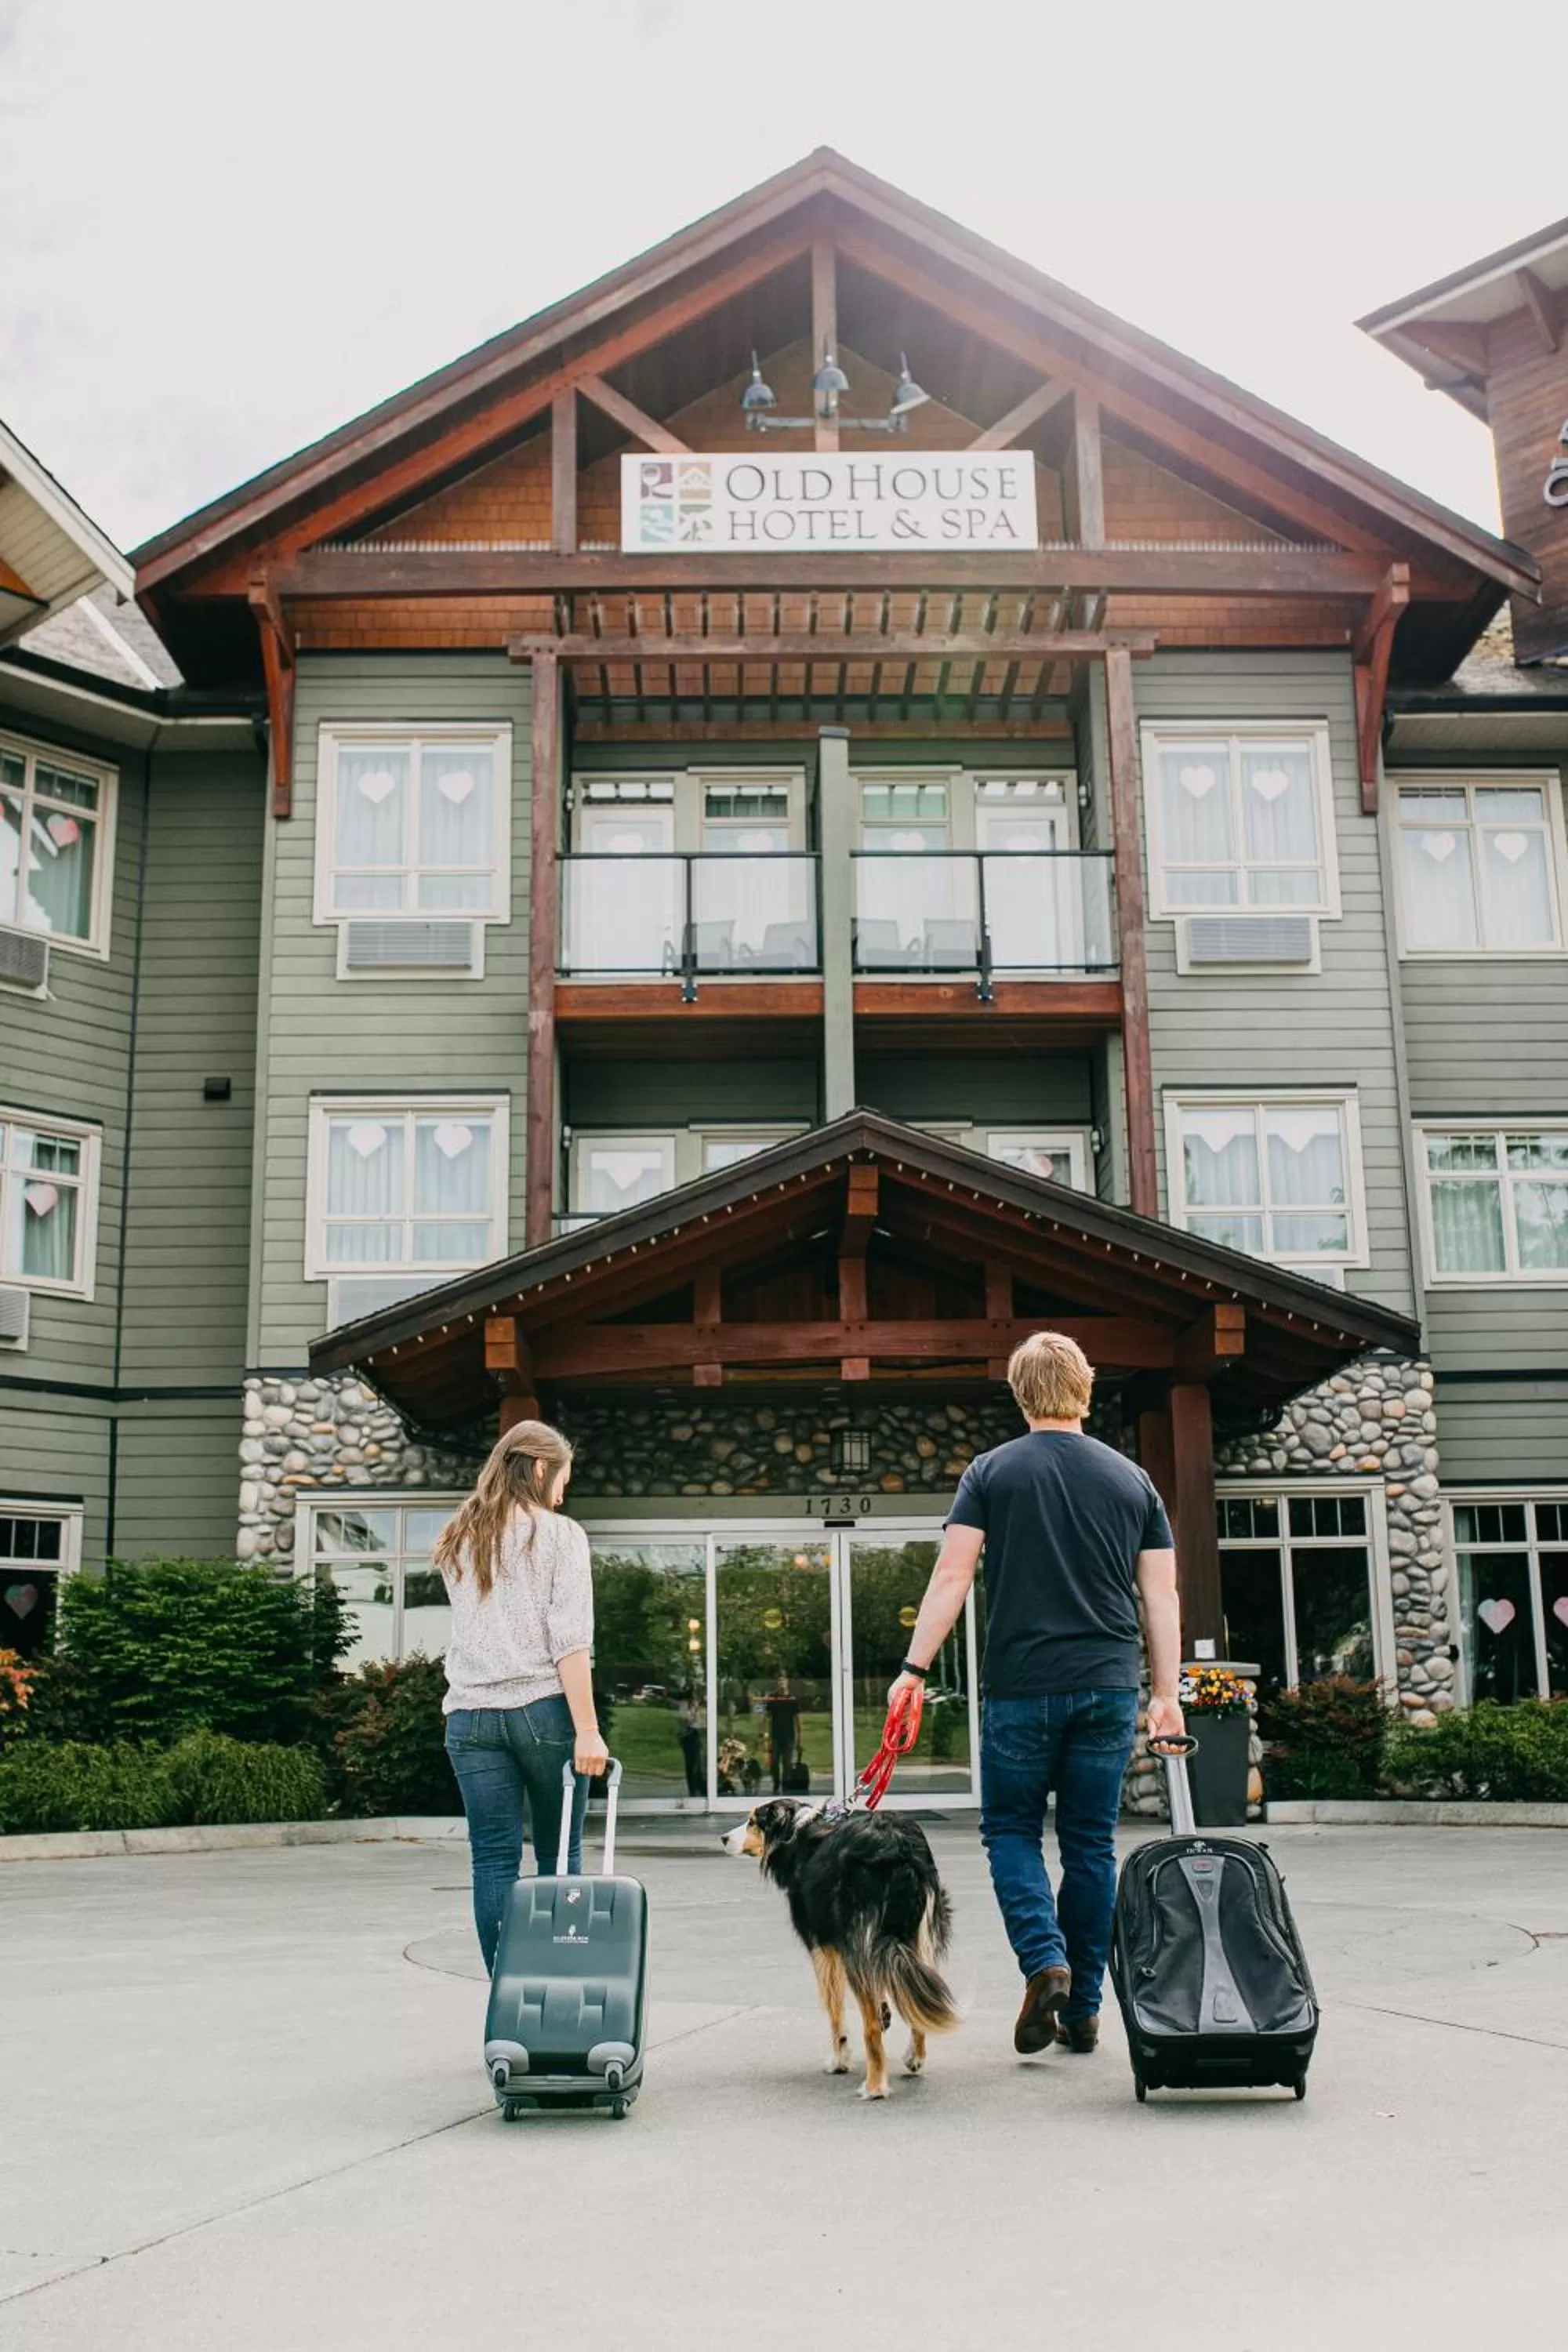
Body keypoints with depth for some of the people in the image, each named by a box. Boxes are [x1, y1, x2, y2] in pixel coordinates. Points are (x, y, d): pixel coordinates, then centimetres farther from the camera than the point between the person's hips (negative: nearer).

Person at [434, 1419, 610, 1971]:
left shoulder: (456, 1540, 14)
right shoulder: (560, 1534, -2)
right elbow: (570, 1640, -10)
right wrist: (587, 1729, -12)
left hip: (470, 1714, 4)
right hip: (543, 1707, -4)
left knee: (493, 1862, 3)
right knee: (559, 1859, 6)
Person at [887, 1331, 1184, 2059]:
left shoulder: (992, 1472, 0)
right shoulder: (1132, 1479, 8)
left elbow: (951, 1577, -6)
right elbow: (1161, 1596, 7)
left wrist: (915, 1668, -2)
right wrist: (1166, 1694, 11)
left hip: (1021, 1688, -2)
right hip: (1109, 1690, 3)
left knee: (1011, 1829, 12)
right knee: (1092, 1842, 11)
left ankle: (1044, 1960, -9)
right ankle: (1082, 2010, 15)